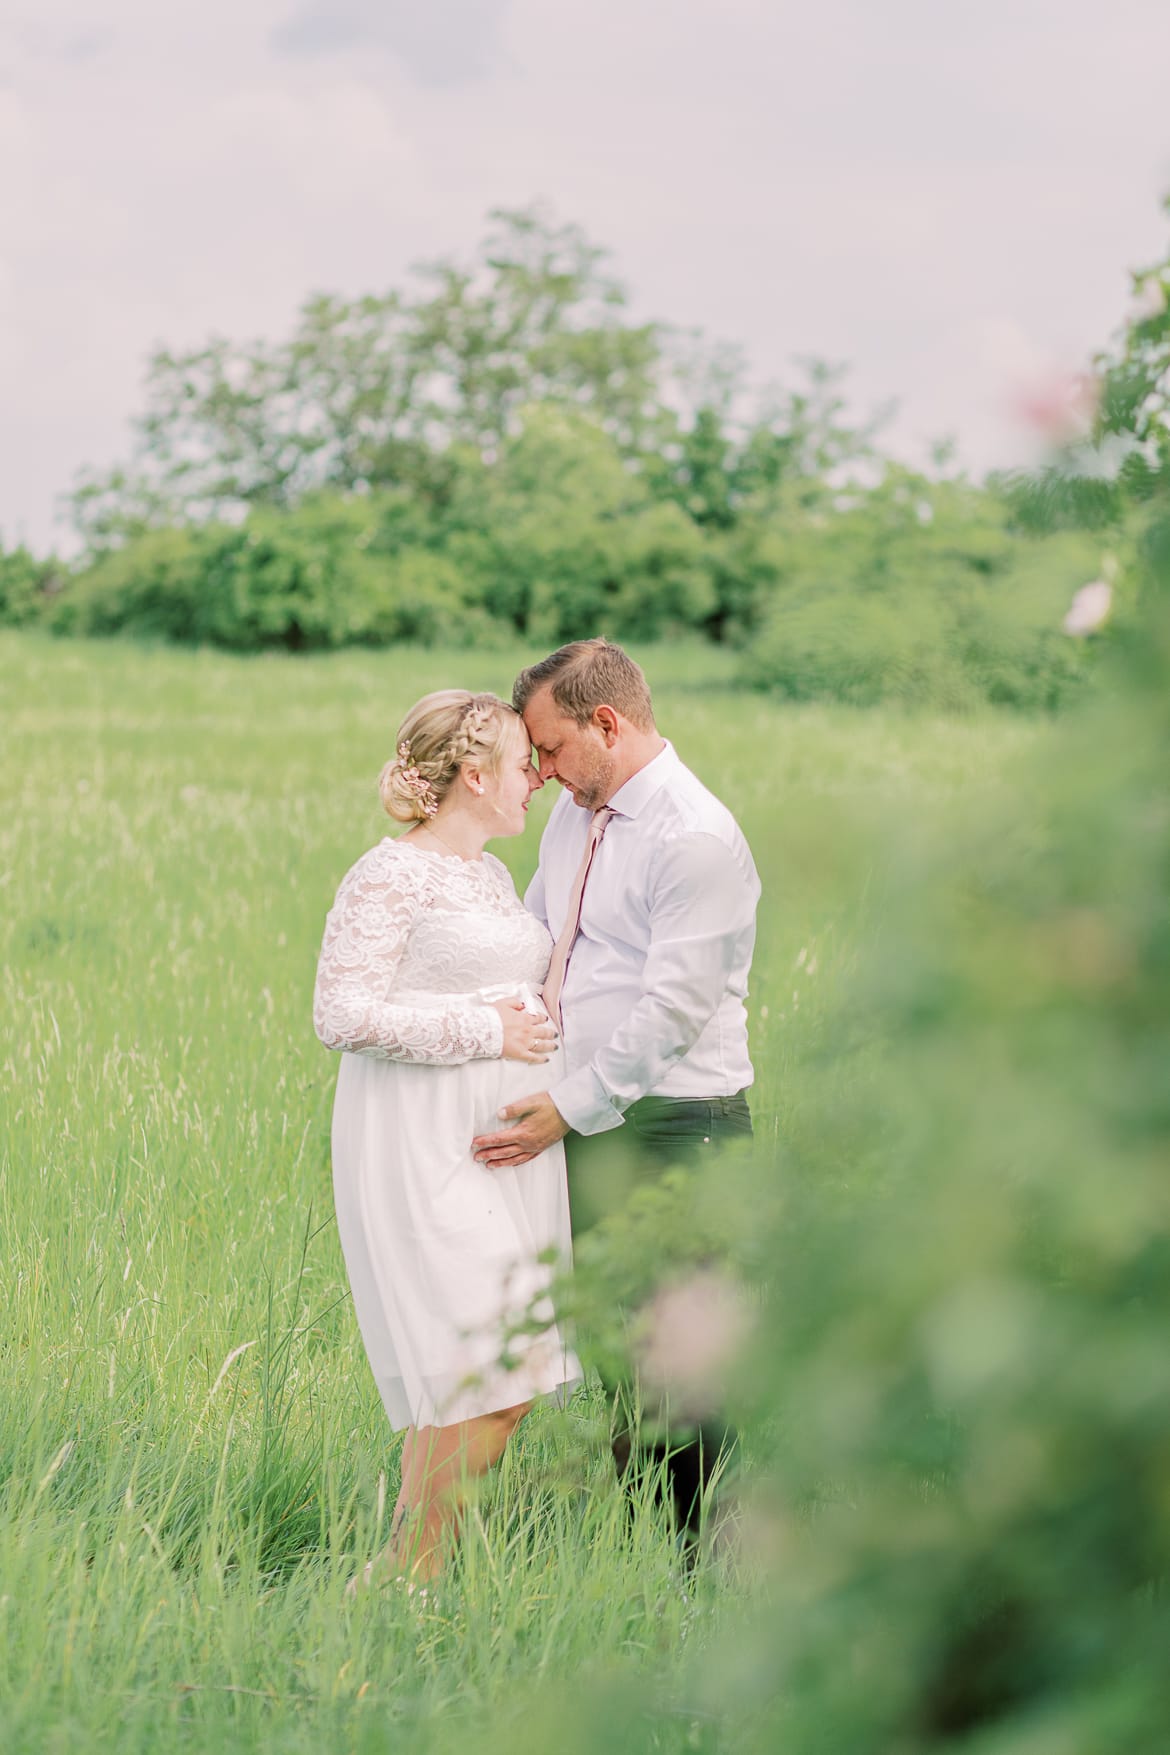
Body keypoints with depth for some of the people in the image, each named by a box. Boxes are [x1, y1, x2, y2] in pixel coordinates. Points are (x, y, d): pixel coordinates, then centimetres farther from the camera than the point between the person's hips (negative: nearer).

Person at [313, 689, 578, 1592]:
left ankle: (409, 1570, 11)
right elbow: (344, 1016, -17)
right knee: (489, 1376, -14)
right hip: (425, 1154, -9)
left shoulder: (492, 875, 18)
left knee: (511, 1377, 4)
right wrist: (486, 1031, -15)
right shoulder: (389, 876, -9)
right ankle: (402, 1577, -4)